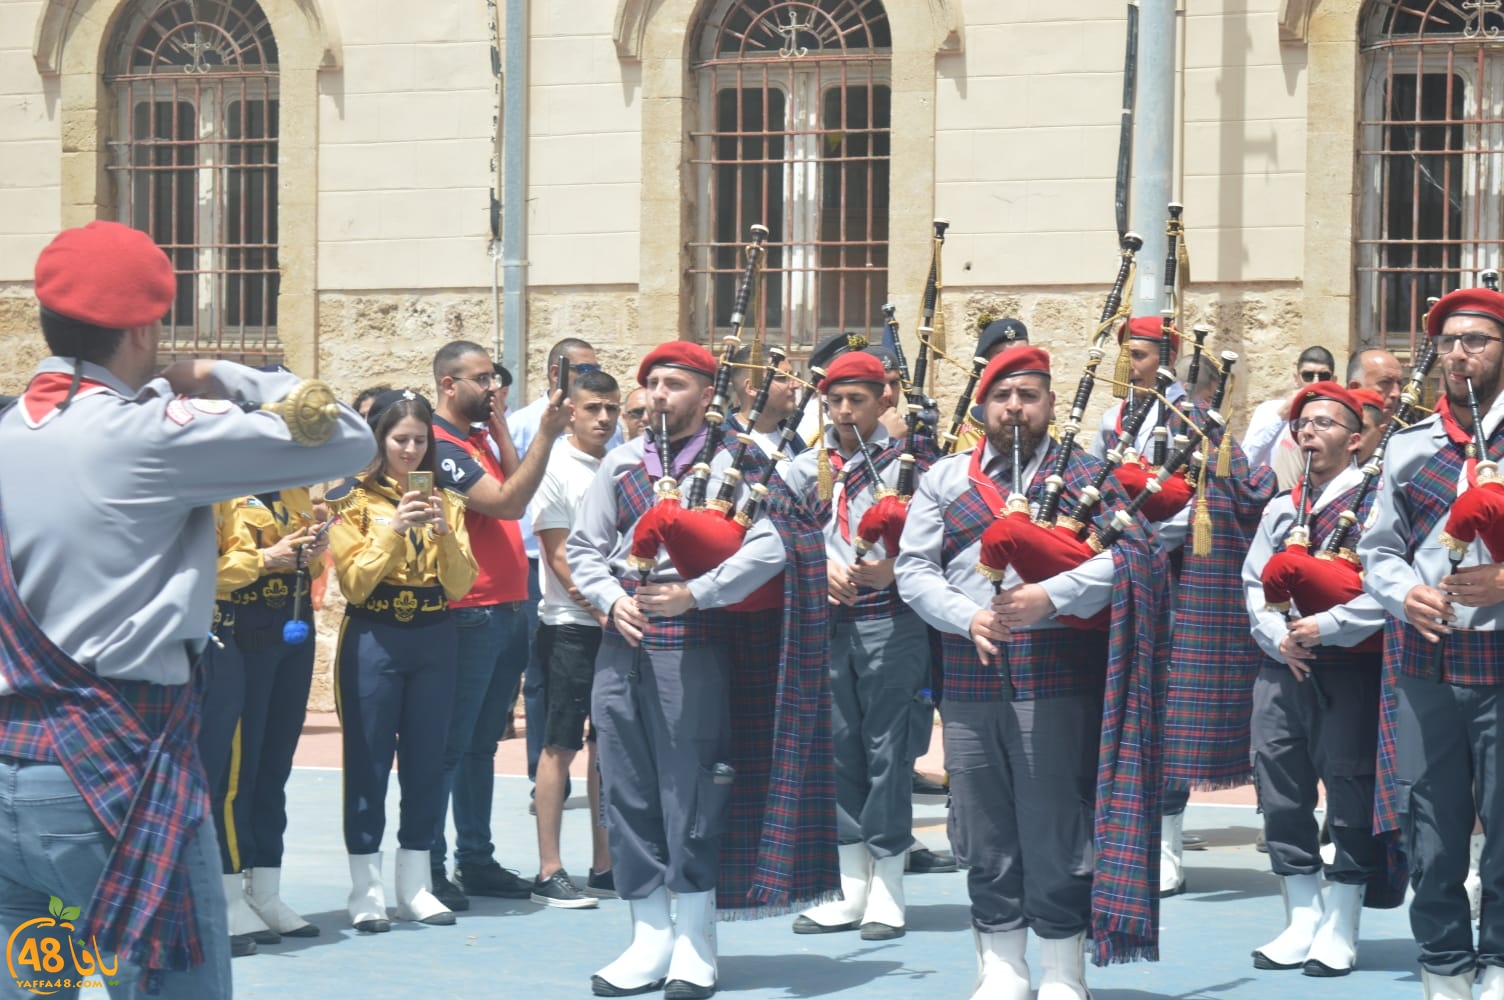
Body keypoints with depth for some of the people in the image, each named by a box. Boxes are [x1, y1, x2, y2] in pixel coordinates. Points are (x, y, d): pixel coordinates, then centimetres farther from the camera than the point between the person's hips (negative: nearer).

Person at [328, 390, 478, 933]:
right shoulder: (351, 498, -1)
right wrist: (393, 531, -19)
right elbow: (354, 582, -9)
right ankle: (366, 889, 3)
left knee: (427, 761, 6)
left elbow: (460, 585, 2)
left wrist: (444, 534, -14)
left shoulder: (445, 500, 9)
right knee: (368, 762, -2)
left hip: (435, 642, 4)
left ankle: (415, 885, 14)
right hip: (374, 641, -4)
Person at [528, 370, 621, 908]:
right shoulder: (555, 466, -5)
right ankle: (549, 872, -1)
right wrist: (600, 610, -15)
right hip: (571, 625, -6)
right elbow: (558, 554, -9)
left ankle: (604, 867, 16)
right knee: (561, 745, -4)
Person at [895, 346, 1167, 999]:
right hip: (971, 677, 3)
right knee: (985, 834, 7)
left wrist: (1052, 596, -19)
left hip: (1056, 675, -3)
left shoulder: (1084, 475, 6)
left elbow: (1131, 551, -7)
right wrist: (969, 618, -10)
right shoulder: (944, 480, 14)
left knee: (1058, 830, -1)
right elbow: (913, 569, 8)